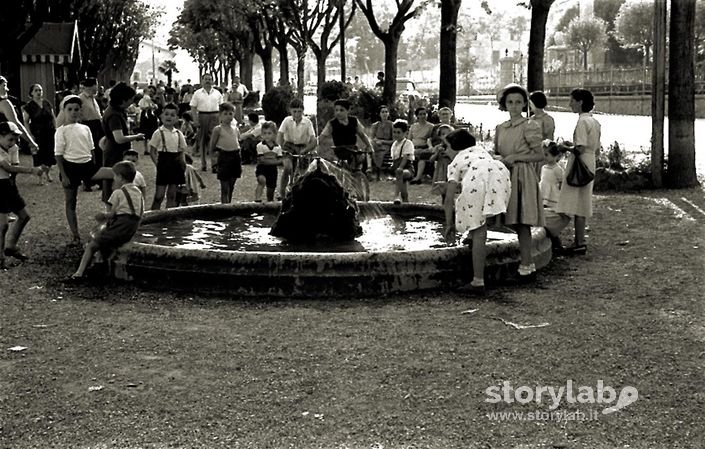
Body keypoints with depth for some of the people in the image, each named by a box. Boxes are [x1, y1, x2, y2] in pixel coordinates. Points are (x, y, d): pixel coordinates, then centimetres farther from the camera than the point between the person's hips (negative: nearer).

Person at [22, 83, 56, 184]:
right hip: (37, 134, -4)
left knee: (50, 154, 4)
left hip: (50, 133, 4)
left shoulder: (47, 103, 9)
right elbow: (25, 122, -4)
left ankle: (48, 172, 26)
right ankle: (41, 177, 7)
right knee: (39, 156, -4)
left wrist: (55, 129, 6)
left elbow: (53, 118, 15)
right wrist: (30, 135, -11)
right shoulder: (29, 106, -3)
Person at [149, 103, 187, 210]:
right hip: (164, 163, -5)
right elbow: (152, 151, -3)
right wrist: (157, 163, -12)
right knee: (159, 195, -4)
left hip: (175, 164, 5)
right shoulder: (159, 133, -5)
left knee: (172, 195, 10)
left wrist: (182, 161, -3)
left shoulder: (178, 134, 8)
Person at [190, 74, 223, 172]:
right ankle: (203, 164, 14)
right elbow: (193, 109, 3)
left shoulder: (217, 93, 9)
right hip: (202, 116, 0)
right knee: (202, 141, 5)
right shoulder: (197, 93, 6)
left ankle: (214, 164, -9)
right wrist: (196, 121, -6)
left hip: (214, 117, 0)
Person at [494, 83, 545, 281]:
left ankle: (526, 266, -5)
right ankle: (528, 264, 13)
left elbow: (539, 155, -6)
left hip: (524, 176, -6)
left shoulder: (529, 126, -4)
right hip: (507, 176, 6)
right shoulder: (500, 128, 14)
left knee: (522, 222, -8)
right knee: (516, 223, 6)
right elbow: (496, 153, 20)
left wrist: (514, 157, -13)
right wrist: (500, 159, -4)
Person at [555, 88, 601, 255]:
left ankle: (580, 244, -7)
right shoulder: (595, 122, 14)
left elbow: (580, 148, -22)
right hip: (590, 164, 10)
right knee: (582, 204, 13)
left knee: (577, 204, -7)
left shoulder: (582, 121, -15)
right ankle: (579, 241, 17)